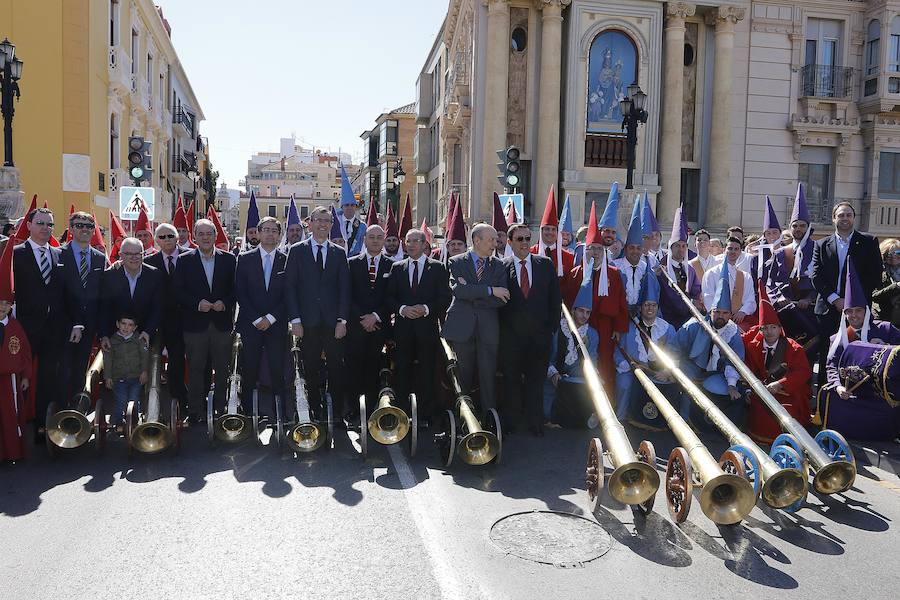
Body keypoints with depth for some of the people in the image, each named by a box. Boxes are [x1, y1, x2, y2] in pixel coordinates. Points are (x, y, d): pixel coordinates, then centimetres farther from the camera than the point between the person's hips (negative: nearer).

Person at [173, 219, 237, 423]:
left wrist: (225, 303, -11)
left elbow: (236, 289, 7)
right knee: (196, 370, 4)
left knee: (222, 369, 6)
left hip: (222, 324, 1)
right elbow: (177, 291, 0)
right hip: (195, 324, -1)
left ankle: (220, 409, 17)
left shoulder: (229, 259, 7)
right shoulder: (185, 261, 4)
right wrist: (197, 303, -14)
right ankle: (196, 412, 12)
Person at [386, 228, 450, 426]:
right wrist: (402, 309, -10)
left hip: (427, 327, -2)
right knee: (402, 372, 2)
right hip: (403, 328, 2)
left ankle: (425, 416, 8)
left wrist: (426, 309, -14)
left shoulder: (438, 267, 5)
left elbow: (445, 298, 0)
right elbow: (389, 297, 9)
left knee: (427, 373, 1)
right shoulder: (397, 268, 12)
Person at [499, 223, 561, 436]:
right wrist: (500, 329, -5)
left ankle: (535, 424, 20)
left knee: (535, 380, 8)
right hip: (511, 336, -1)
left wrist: (552, 326, 1)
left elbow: (555, 298, 7)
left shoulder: (546, 264, 5)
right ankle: (509, 424, 18)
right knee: (511, 380, 7)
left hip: (539, 334, 1)